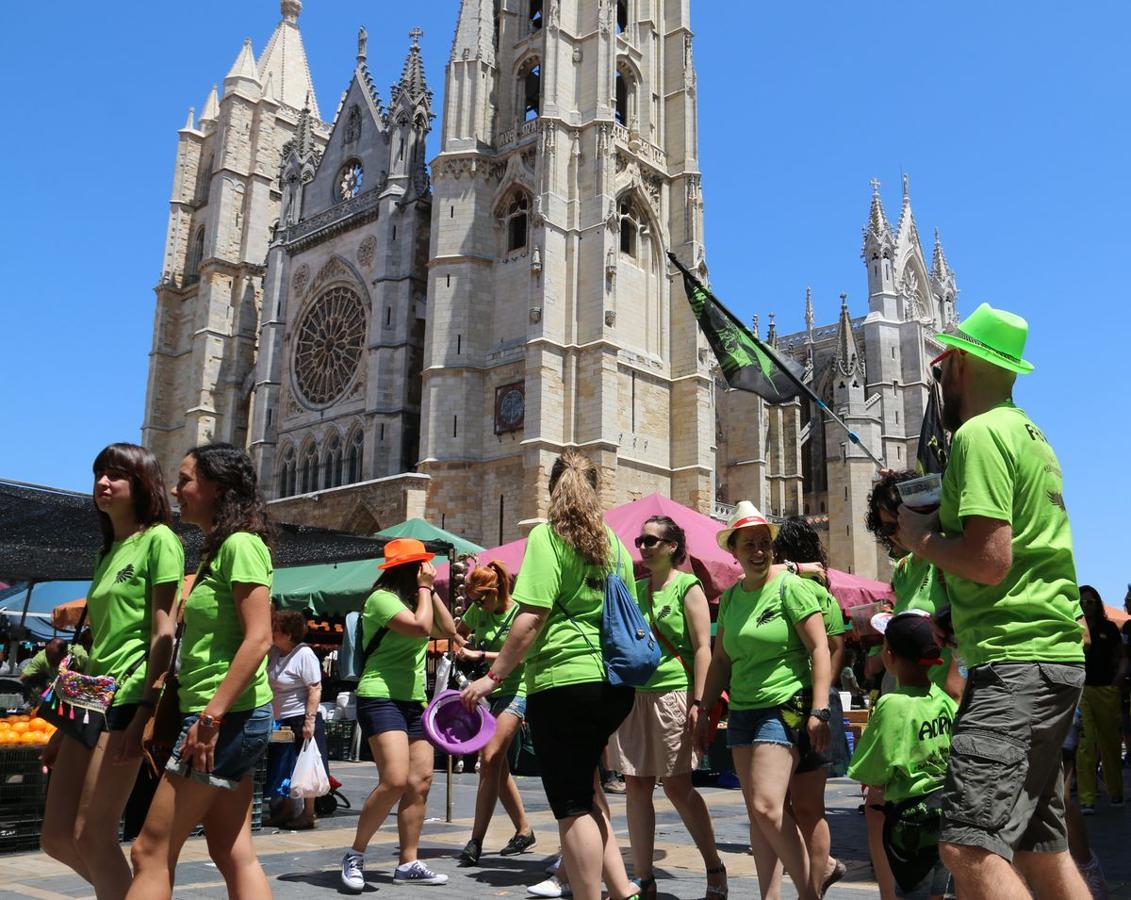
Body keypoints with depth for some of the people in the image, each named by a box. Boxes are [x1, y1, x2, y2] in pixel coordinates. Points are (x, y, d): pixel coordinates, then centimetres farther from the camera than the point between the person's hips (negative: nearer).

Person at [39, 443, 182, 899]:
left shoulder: (158, 539, -6)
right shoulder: (108, 552, 19)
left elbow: (163, 632, -12)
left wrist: (145, 711, -19)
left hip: (129, 697, -9)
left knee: (91, 836, -5)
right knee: (56, 837, 10)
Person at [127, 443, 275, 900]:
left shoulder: (241, 544, -13)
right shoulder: (217, 550, 17)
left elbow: (258, 638, -20)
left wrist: (211, 716, -22)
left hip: (228, 715, -10)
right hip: (229, 717, 10)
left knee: (151, 852, -3)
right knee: (233, 854, 11)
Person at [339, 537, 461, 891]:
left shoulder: (414, 600, 18)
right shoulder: (382, 598, -10)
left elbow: (449, 630, 13)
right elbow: (421, 627, -23)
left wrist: (431, 591, 9)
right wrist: (425, 588, -10)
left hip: (414, 700, 9)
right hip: (381, 698, -9)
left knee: (421, 781, 3)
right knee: (395, 780, -20)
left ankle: (408, 863, 9)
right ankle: (354, 855, -4)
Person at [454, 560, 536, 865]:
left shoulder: (519, 612, -11)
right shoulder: (478, 611, 7)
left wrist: (480, 654, -19)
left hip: (514, 690, -7)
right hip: (485, 691, 7)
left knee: (490, 760, -16)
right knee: (498, 765, 10)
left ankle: (476, 841, -13)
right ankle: (523, 831, 23)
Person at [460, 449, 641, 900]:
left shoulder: (547, 536, -6)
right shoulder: (614, 542, 11)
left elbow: (531, 617, -14)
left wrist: (493, 676, -9)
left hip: (563, 681, -7)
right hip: (615, 683, 7)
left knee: (573, 804, 1)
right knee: (585, 784, 21)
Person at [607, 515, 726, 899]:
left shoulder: (687, 586, -2)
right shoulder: (634, 589, 13)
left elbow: (703, 648, -7)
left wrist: (698, 702, -14)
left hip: (672, 694, -5)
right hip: (633, 694, 6)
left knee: (677, 785, -1)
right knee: (636, 786, 5)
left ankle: (715, 869, 18)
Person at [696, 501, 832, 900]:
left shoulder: (790, 587, -7)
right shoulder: (729, 597, 12)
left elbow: (819, 648, -10)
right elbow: (721, 660, 19)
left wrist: (819, 710, -16)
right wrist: (704, 713, 18)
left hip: (785, 707, -7)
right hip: (742, 711, 7)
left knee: (766, 805, -16)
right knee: (756, 811, 6)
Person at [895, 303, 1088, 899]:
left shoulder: (979, 435, -12)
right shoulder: (1027, 431, 20)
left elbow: (989, 561, -21)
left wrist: (922, 538, -4)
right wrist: (939, 517, 17)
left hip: (1015, 664, -11)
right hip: (1055, 656, 11)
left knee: (969, 847, -19)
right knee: (1040, 848, 17)